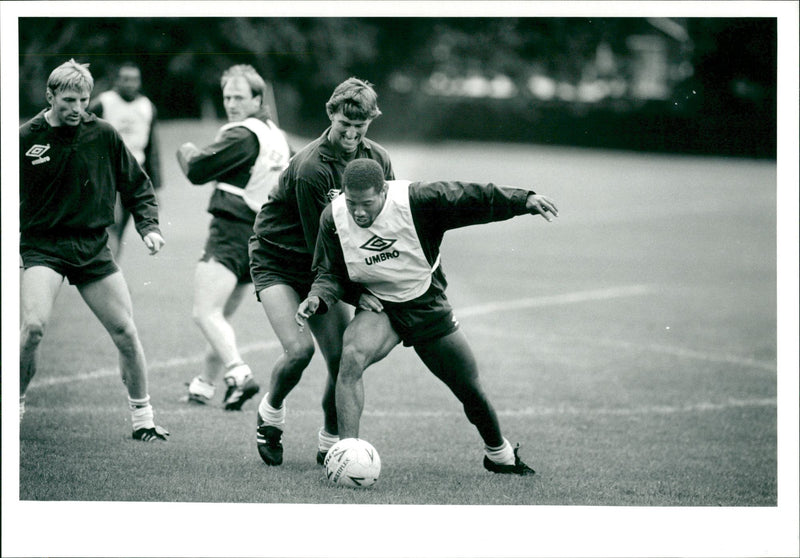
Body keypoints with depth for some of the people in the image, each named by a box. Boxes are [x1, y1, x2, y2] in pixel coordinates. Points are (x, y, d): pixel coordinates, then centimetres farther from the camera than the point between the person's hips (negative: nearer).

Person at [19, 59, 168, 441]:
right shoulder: (25, 139, -5)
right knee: (33, 326, -23)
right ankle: (14, 406, -2)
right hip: (42, 245, -2)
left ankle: (142, 418, 14)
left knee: (125, 332, -1)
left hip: (92, 246, 3)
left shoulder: (103, 134, 0)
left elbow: (136, 185, 11)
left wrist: (149, 226, -1)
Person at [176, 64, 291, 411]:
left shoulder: (242, 135, -14)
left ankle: (238, 373, -32)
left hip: (232, 231, -9)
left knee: (205, 313, -17)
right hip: (261, 236, 9)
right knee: (222, 315, 19)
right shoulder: (277, 137, 15)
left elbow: (198, 171, -14)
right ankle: (205, 384, 27)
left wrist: (188, 153, 7)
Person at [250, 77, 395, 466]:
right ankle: (271, 412, 10)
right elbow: (321, 244, -23)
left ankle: (330, 442, 15)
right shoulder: (310, 168, -27)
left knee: (343, 358, -7)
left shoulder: (378, 160, -5)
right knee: (299, 349, -22)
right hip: (277, 262, -6)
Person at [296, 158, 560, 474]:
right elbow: (330, 273, -5)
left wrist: (524, 200, -28)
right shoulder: (333, 218, -15)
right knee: (351, 357, -33)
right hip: (377, 307, 0)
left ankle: (499, 455, 37)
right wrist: (318, 298, -26)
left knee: (471, 391, 8)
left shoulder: (416, 200, -23)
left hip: (427, 306, 0)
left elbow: (472, 199, -19)